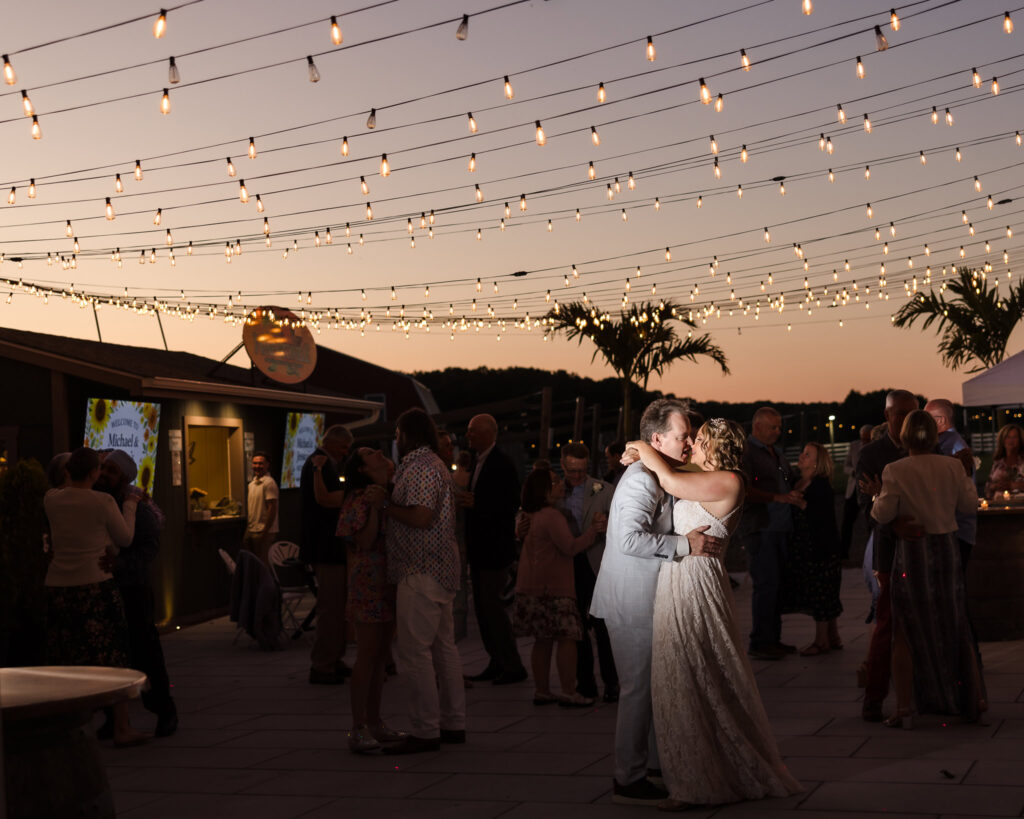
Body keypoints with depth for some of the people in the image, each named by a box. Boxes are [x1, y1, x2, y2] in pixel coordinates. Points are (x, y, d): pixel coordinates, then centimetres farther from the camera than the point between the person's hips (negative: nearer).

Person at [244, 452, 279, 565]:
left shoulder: (268, 483, -14)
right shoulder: (253, 482, 14)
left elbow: (272, 508, -18)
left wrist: (265, 532, -20)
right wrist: (247, 525, 16)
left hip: (263, 531, -9)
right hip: (251, 530, 9)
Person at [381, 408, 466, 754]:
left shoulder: (420, 467, -14)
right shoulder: (433, 464, 20)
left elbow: (421, 518, -22)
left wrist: (385, 506, -10)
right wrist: (389, 503, 14)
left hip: (421, 573, -11)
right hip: (439, 570, 11)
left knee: (414, 651, -8)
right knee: (443, 646, 13)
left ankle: (425, 731, -7)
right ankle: (453, 724, 18)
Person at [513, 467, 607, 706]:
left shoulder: (532, 516, 15)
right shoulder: (552, 516, -15)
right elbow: (571, 548, -16)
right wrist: (593, 530, -6)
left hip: (532, 586, 9)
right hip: (552, 587, -9)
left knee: (543, 641, 12)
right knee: (566, 638, -6)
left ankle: (542, 691, 14)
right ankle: (569, 692, -6)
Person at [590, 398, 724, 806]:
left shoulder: (661, 477, 14)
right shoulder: (641, 480, -20)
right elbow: (629, 538, -32)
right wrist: (684, 543, -27)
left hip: (647, 600, 10)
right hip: (632, 603, -10)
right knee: (639, 688, -5)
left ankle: (656, 760, 33)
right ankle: (628, 781, 3)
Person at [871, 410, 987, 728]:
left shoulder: (895, 471, -13)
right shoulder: (952, 466, -4)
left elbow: (884, 514, -15)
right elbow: (968, 504, 5)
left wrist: (877, 500, 6)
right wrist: (969, 479, 22)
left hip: (911, 553, -2)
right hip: (948, 550, 3)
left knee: (906, 630, 6)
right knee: (956, 627, 15)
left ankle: (904, 707, 0)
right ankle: (976, 700, 16)